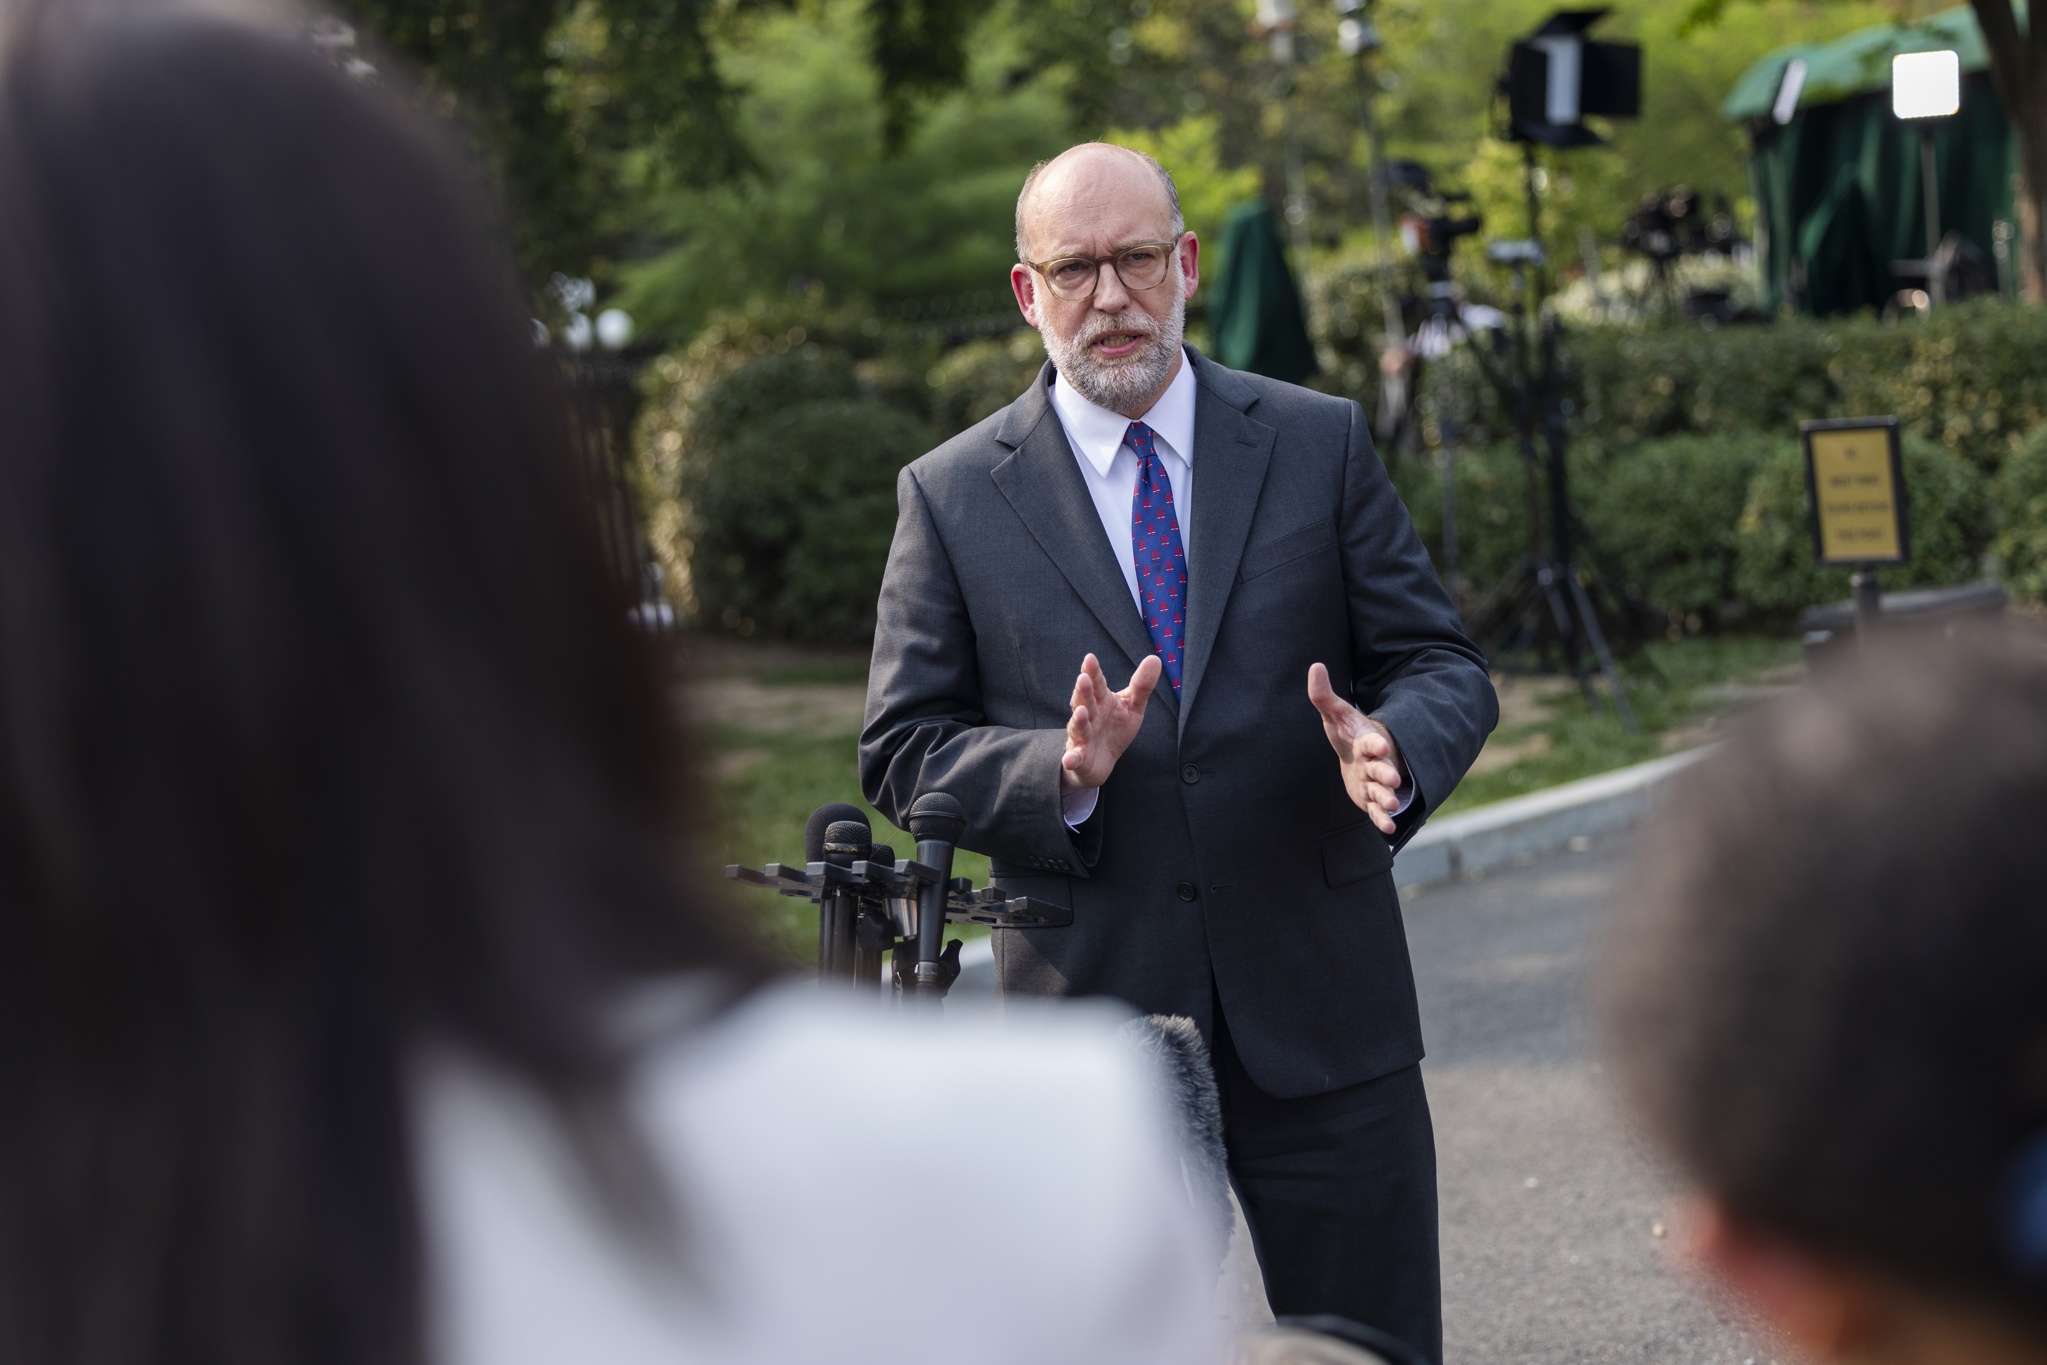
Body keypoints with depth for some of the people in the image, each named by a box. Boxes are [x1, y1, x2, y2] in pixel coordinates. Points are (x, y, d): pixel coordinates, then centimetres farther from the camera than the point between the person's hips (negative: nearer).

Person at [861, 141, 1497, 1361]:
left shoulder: (1321, 446, 6)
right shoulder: (951, 496, 3)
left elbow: (1443, 665, 5)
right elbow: (902, 752, 1)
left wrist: (1391, 746, -18)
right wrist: (1059, 770, -18)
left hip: (1322, 1015, 1)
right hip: (1085, 1017, 0)